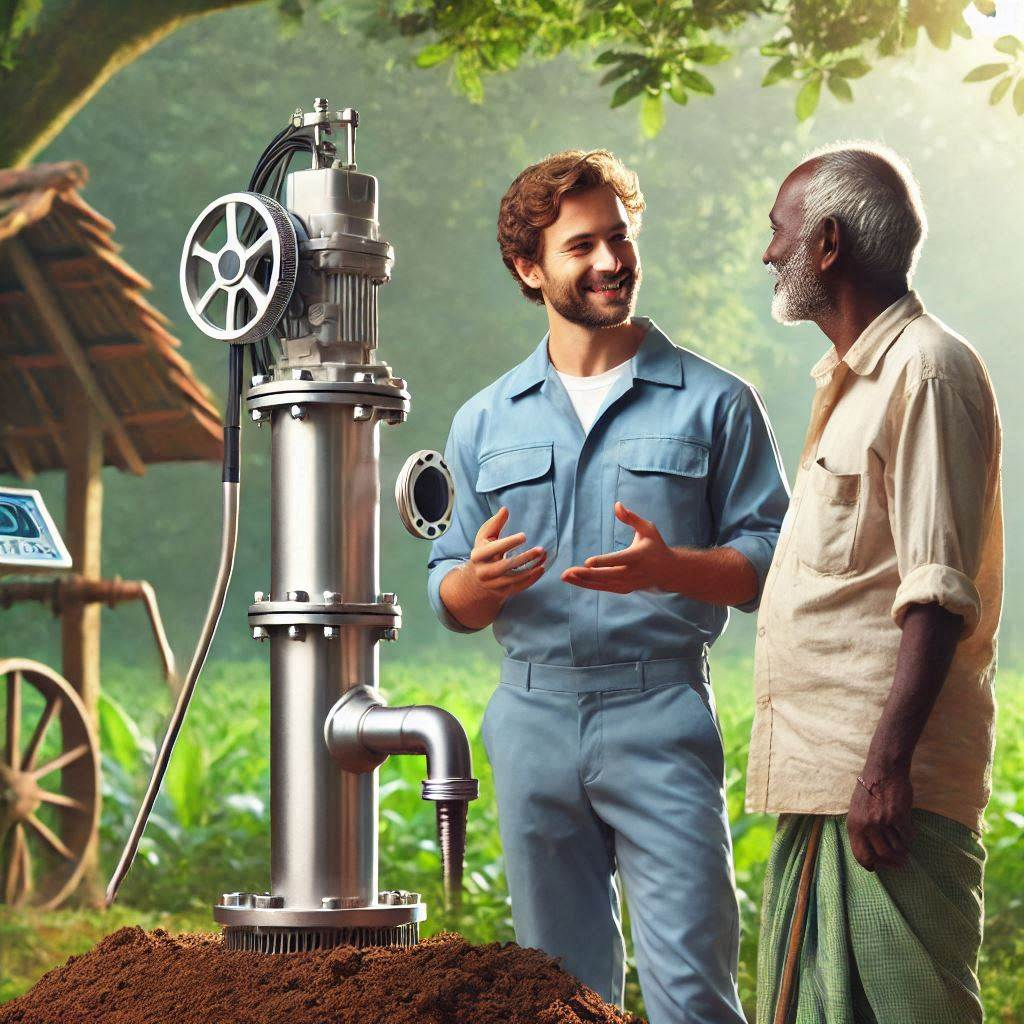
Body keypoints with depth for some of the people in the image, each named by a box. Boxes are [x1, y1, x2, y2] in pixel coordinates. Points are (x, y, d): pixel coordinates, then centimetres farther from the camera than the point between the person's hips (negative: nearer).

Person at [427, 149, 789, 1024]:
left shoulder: (715, 403, 5)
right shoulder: (484, 424, 13)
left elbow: (770, 558, 1)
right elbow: (452, 605, 14)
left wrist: (667, 567, -18)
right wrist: (480, 580, -10)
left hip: (661, 713, -3)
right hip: (534, 715, 3)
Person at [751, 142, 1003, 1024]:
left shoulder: (927, 369, -10)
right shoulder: (853, 381, 22)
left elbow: (939, 592, -18)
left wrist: (888, 764, -24)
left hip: (885, 788, -10)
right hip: (825, 783, 10)